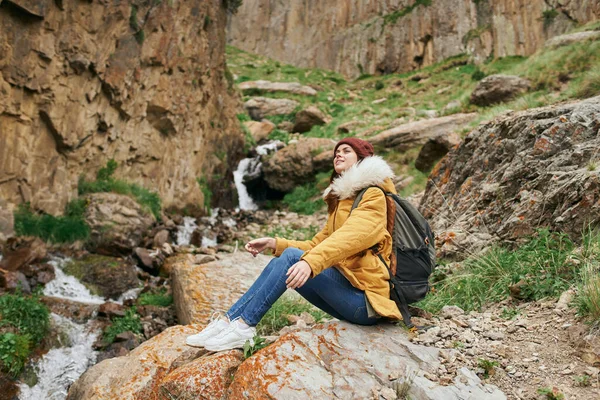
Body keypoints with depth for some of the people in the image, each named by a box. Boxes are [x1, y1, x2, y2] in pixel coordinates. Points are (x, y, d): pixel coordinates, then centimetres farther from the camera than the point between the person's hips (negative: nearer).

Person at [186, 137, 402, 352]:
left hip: (365, 298, -7)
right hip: (346, 287, 7)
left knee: (291, 257, -21)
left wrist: (310, 262, -39)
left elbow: (350, 237, -25)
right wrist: (274, 243, 4)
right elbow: (317, 244, 16)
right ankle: (228, 321, -11)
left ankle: (243, 325, -18)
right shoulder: (341, 199, 20)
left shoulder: (373, 196, -6)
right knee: (279, 261, -5)